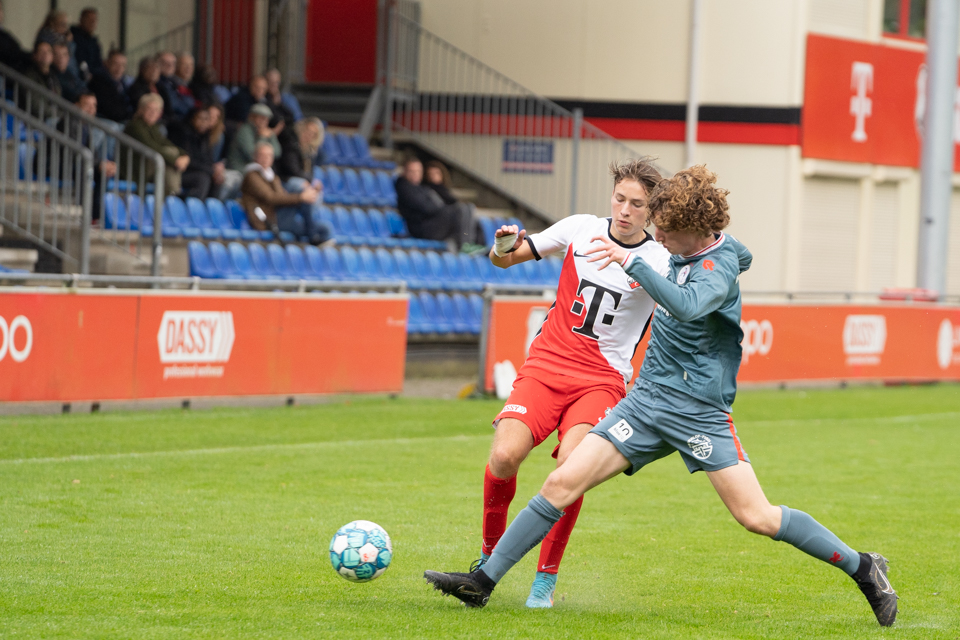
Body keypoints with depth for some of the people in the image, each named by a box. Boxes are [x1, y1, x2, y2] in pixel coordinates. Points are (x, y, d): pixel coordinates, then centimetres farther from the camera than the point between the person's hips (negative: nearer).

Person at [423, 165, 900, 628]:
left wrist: (632, 262, -43)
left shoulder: (718, 267, -18)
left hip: (700, 412, -7)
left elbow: (686, 307, -41)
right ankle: (484, 581, 0)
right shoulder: (688, 253, 6)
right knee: (562, 484, -4)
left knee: (757, 517, -12)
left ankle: (862, 569, 5)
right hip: (647, 399, 7)